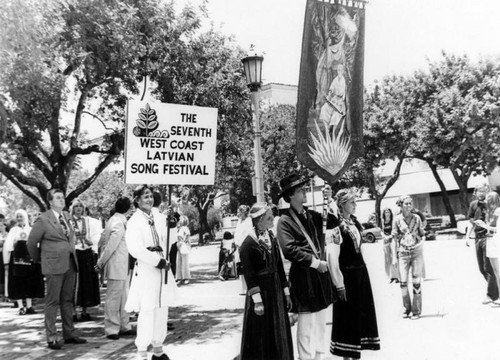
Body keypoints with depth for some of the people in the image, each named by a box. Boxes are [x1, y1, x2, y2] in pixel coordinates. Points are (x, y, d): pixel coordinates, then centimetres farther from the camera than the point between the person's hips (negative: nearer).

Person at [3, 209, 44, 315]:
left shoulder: (31, 230, 9)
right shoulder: (13, 230, 8)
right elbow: (7, 246, 3)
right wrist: (7, 262, -5)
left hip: (29, 258, 1)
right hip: (17, 258, -1)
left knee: (30, 283, 3)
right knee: (18, 283, -2)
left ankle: (29, 306, 10)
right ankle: (21, 307, 1)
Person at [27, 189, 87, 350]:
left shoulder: (66, 216, 11)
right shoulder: (43, 220, -9)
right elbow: (31, 242, -2)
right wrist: (38, 259, 8)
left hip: (70, 264, 7)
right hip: (54, 266, -7)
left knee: (67, 301, 13)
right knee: (52, 302, -1)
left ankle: (69, 334, 21)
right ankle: (51, 338, 6)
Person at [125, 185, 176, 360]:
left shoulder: (159, 220, 11)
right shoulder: (134, 222, -9)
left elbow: (167, 242, 12)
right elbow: (135, 249, -17)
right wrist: (156, 260, -16)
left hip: (162, 270, 6)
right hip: (146, 272, -6)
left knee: (162, 311, 11)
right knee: (147, 312, -5)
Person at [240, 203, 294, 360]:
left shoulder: (272, 239, 6)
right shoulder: (248, 244, -14)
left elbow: (279, 267, 10)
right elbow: (249, 275, -15)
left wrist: (286, 292, 10)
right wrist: (257, 300, -18)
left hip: (276, 292, 6)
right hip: (261, 291, -6)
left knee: (279, 334, 13)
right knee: (261, 336, 3)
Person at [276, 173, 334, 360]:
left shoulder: (312, 215, 10)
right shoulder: (285, 221, -11)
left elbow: (333, 222, 7)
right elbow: (290, 250, -18)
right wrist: (315, 262, -17)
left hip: (321, 273, 7)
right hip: (303, 277, -7)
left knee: (321, 321, 16)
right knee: (306, 323, -1)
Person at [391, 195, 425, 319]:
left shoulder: (417, 218, 4)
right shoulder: (397, 219, 1)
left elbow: (422, 235, 14)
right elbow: (394, 238, 3)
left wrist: (417, 237, -6)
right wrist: (394, 256, 0)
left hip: (417, 251, 0)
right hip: (403, 253, 0)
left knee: (416, 282, 0)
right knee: (403, 281, -3)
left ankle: (416, 310, 9)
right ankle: (407, 308, 14)